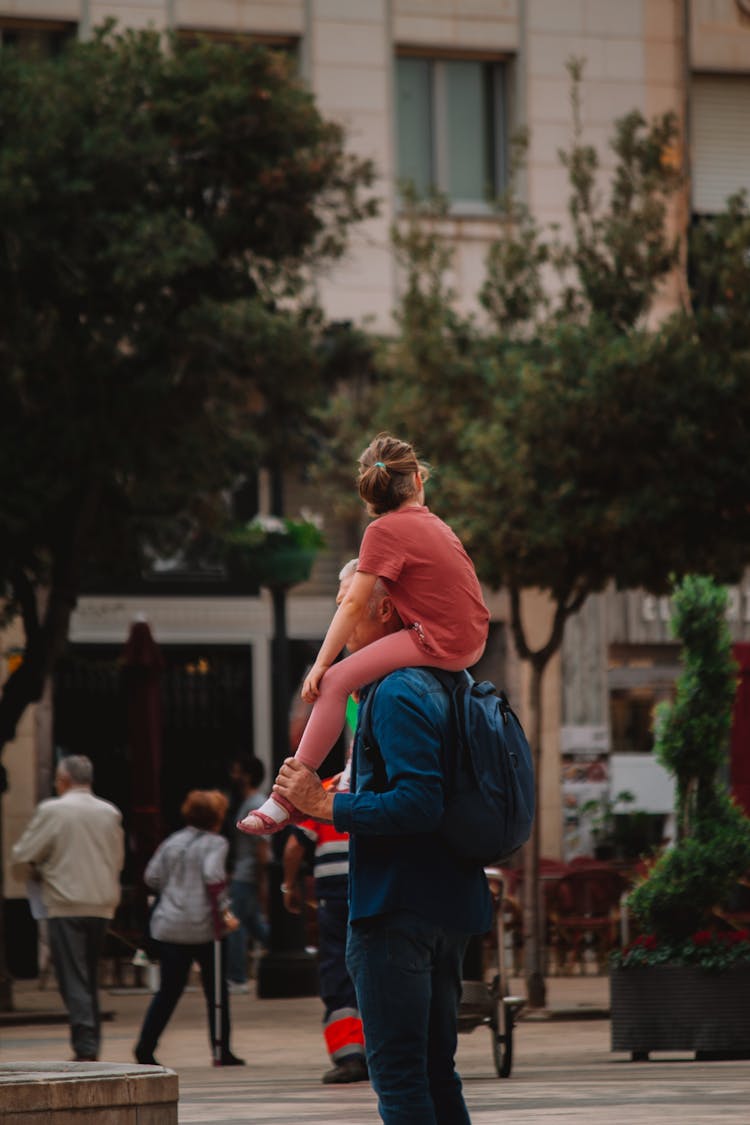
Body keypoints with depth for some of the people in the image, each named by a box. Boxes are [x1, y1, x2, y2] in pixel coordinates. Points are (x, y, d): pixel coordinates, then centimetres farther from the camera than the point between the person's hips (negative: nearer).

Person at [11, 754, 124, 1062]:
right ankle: (91, 1045, 15)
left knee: (74, 981, -5)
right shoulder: (110, 813, 6)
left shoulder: (51, 811, -8)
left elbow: (23, 855, -5)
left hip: (66, 906, -5)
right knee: (90, 980, 15)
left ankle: (86, 1049, -13)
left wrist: (39, 870, 15)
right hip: (102, 906, 5)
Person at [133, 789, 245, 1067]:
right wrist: (222, 907, -11)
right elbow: (213, 876, -19)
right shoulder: (215, 843, -4)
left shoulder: (172, 842, 12)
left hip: (167, 926, 5)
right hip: (203, 927, -5)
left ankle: (145, 1046, -3)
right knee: (216, 989, 7)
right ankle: (221, 1051, 8)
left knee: (168, 990, 8)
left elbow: (152, 877, 10)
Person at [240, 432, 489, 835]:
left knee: (336, 681, -9)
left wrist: (320, 665, -9)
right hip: (470, 640, 9)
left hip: (438, 643, -9)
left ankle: (287, 799, -13)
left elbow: (354, 604, -13)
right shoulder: (430, 522, 13)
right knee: (371, 666, 29)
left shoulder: (385, 530, -11)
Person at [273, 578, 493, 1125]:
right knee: (436, 1071, 14)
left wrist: (325, 805, -17)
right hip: (451, 908, 10)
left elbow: (418, 804, -24)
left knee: (397, 1070, -8)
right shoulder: (438, 685, 17)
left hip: (399, 910, -10)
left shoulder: (398, 694, -15)